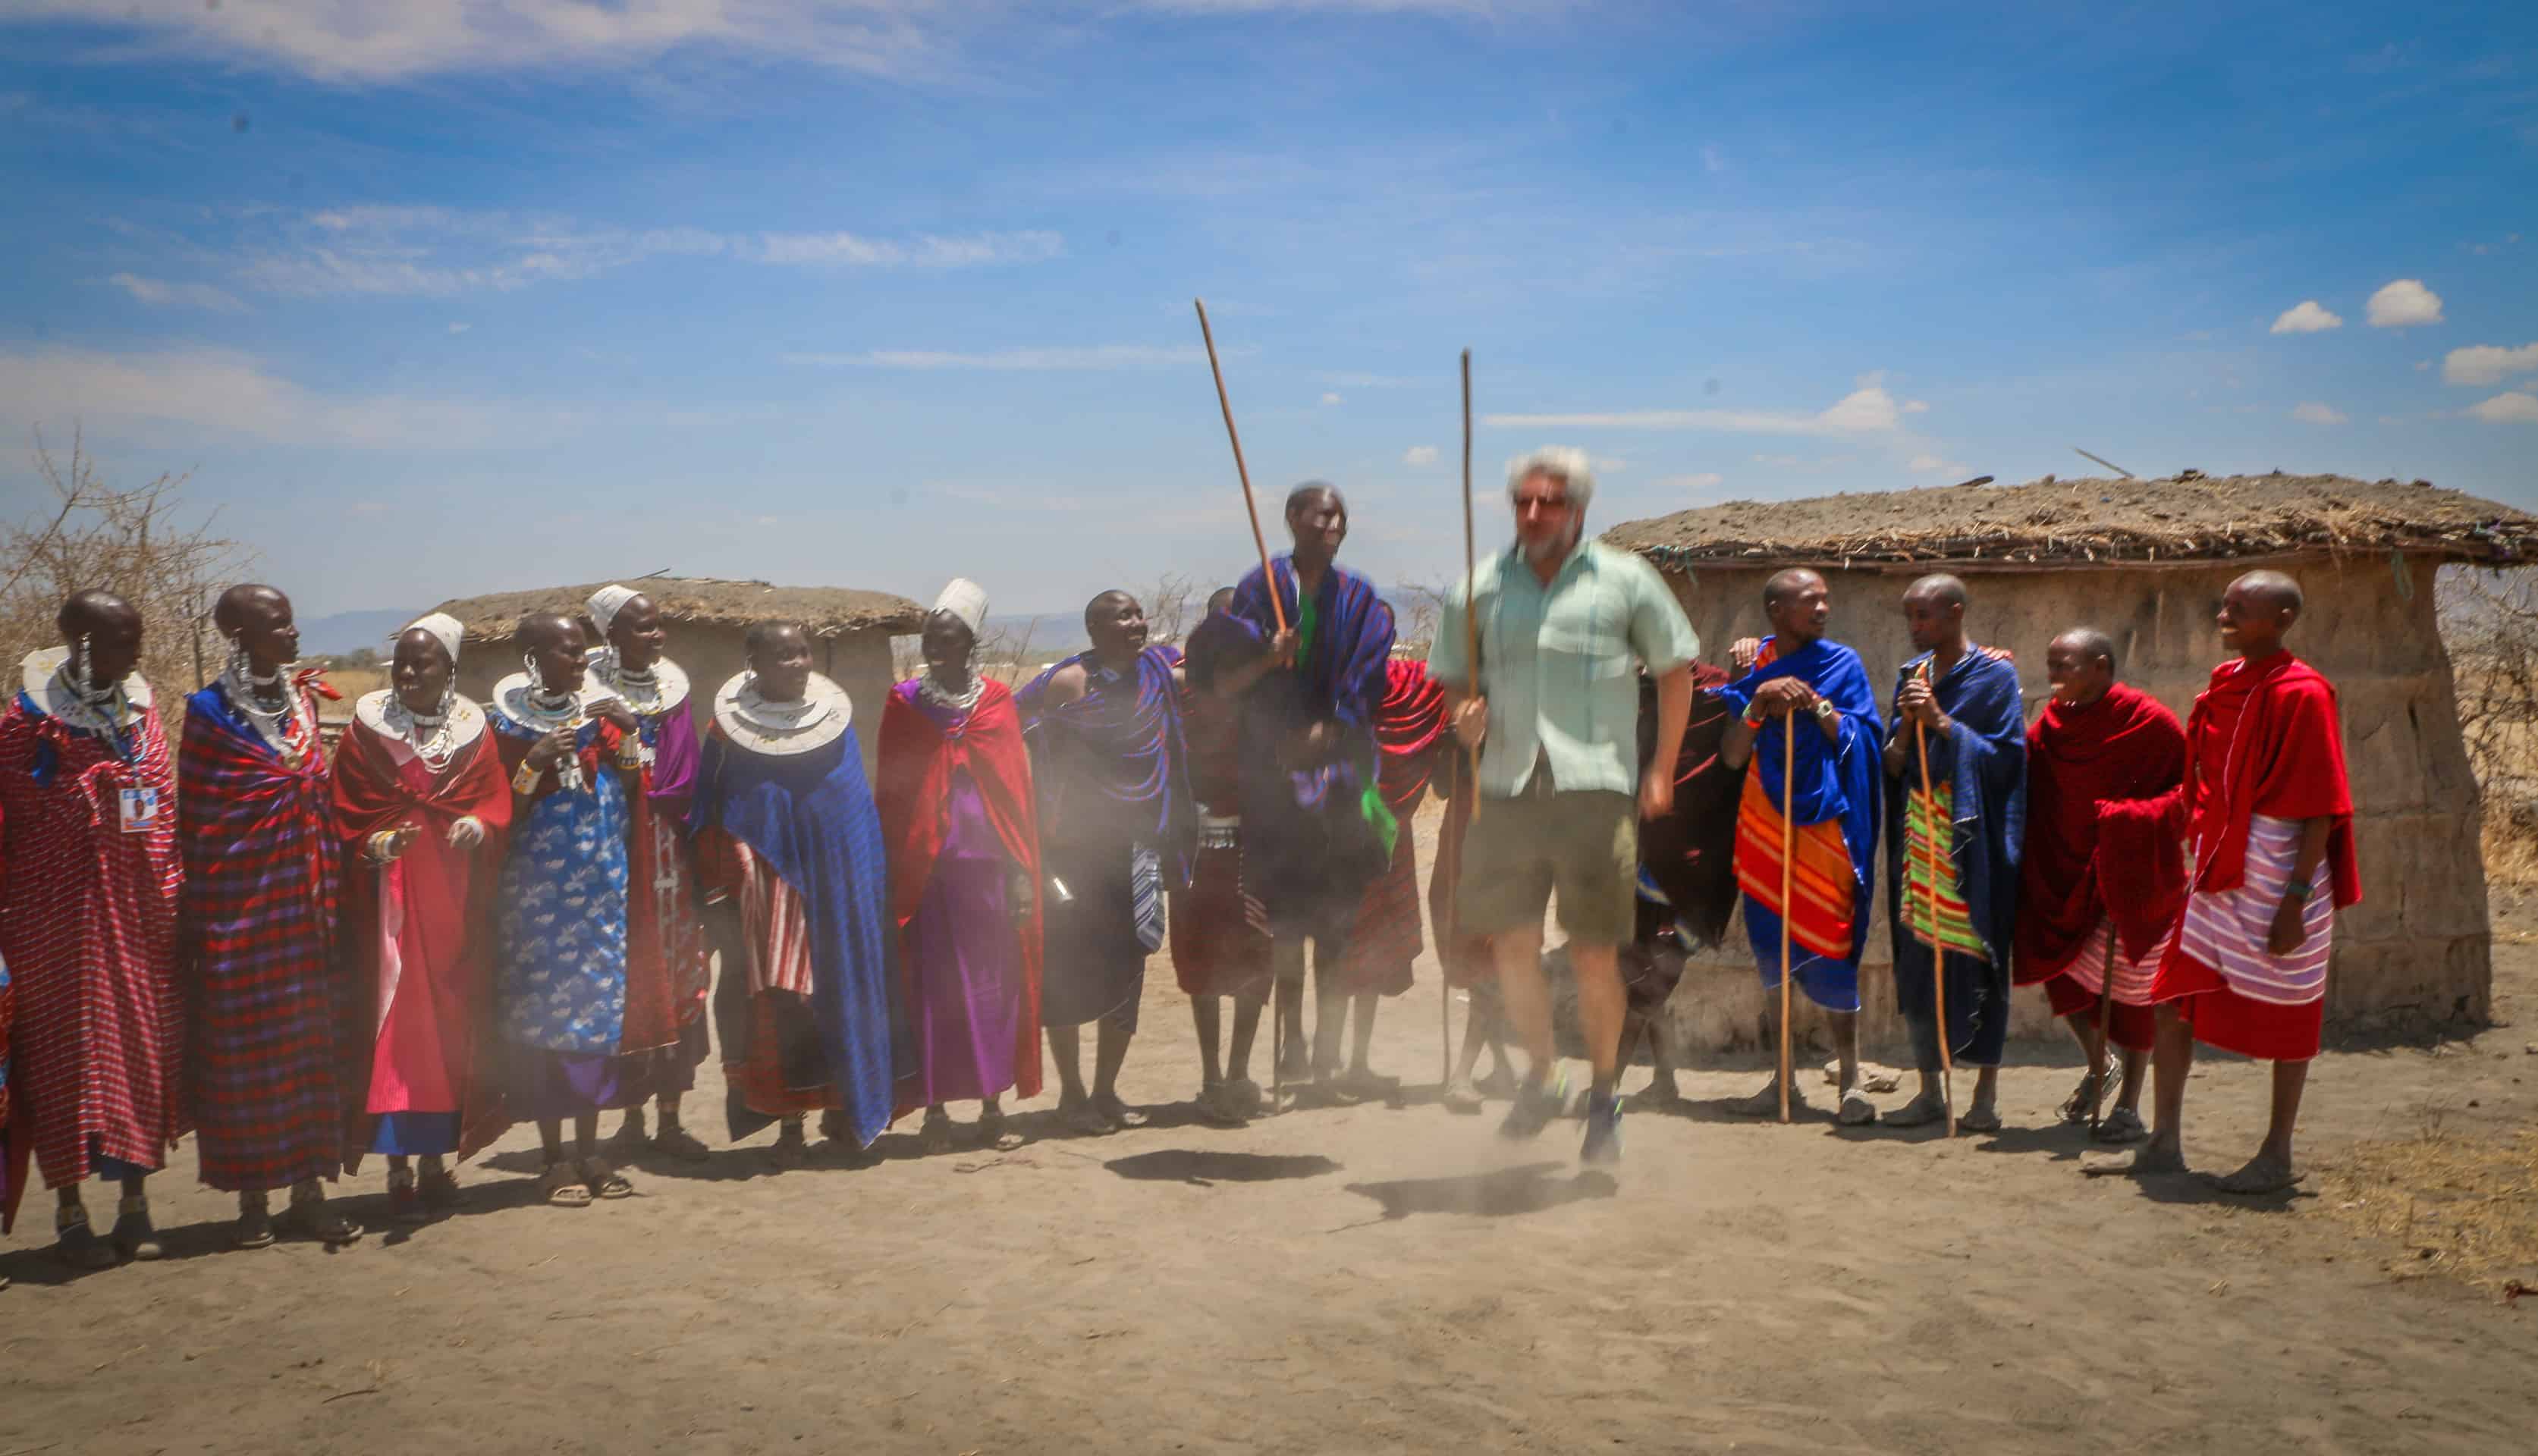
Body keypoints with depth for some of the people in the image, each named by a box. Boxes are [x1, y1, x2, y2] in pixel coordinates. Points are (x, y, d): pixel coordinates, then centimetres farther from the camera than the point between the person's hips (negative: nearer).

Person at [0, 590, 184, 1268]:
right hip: (58, 916, -5)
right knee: (66, 1053, 3)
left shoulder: (139, 713, 8)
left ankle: (134, 1200, 19)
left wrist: (173, 899, 9)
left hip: (139, 917, 5)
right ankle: (70, 1212, 14)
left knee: (144, 1047, 8)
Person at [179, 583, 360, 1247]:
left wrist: (328, 893, 11)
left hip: (303, 899, 5)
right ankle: (253, 1198, 11)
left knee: (309, 1039, 6)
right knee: (243, 1045, 2)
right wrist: (196, 910, -6)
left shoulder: (302, 699, 9)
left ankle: (308, 1188, 14)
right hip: (239, 900, -5)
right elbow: (194, 817, -4)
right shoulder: (210, 712, -6)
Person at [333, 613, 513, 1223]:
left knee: (451, 1023, 5)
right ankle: (399, 1168, 1)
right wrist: (376, 845, -19)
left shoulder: (473, 733, 7)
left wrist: (478, 827, -17)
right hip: (389, 902, -2)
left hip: (455, 903, 2)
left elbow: (497, 805, 4)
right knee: (392, 1022, -4)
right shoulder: (366, 732, 2)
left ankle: (437, 1157, 17)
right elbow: (346, 818, 0)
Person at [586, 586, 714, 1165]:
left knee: (677, 976, 4)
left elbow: (686, 780, 7)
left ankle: (670, 1120, 12)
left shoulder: (672, 690, 11)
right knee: (627, 975, 1)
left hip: (670, 851, 4)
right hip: (616, 851, -4)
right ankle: (633, 1117, 12)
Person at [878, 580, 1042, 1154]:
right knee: (930, 988, 2)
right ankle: (935, 1110, 10)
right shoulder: (903, 703, 3)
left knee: (993, 984, 4)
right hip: (925, 870, -1)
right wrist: (891, 875, -2)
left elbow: (1018, 788, 4)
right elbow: (891, 794, 4)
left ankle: (993, 1105, 14)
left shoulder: (995, 701, 4)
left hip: (988, 867, 1)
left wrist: (1022, 871, -2)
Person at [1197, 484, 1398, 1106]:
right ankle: (1293, 1039, 11)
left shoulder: (1359, 599, 7)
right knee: (1283, 915, -1)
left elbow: (1361, 693, 0)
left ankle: (1327, 1051, 5)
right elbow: (1216, 680, -5)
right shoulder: (1260, 589, 2)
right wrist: (1264, 660, -23)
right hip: (1272, 775, -1)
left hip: (1338, 769, 1)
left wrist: (1316, 740, -12)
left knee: (1337, 919, -2)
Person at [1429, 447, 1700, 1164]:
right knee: (1512, 947, 4)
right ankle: (1542, 1078, 27)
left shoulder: (1624, 581, 5)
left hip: (1595, 789, -2)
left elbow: (1674, 668, 12)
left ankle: (1604, 1093, 20)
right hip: (1508, 790, 3)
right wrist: (1463, 717, -4)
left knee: (1594, 954, -1)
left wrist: (1662, 769, 7)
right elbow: (1452, 677, 19)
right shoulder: (1481, 588, 11)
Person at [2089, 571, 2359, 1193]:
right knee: (2171, 1000, 8)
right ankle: (2164, 1144, 17)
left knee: (2284, 1016, 6)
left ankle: (2278, 1156, 19)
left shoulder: (2301, 695, -15)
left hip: (2274, 877, -8)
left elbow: (2321, 810, -17)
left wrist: (2297, 898, -20)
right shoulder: (2225, 683, 9)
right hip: (2218, 872, 8)